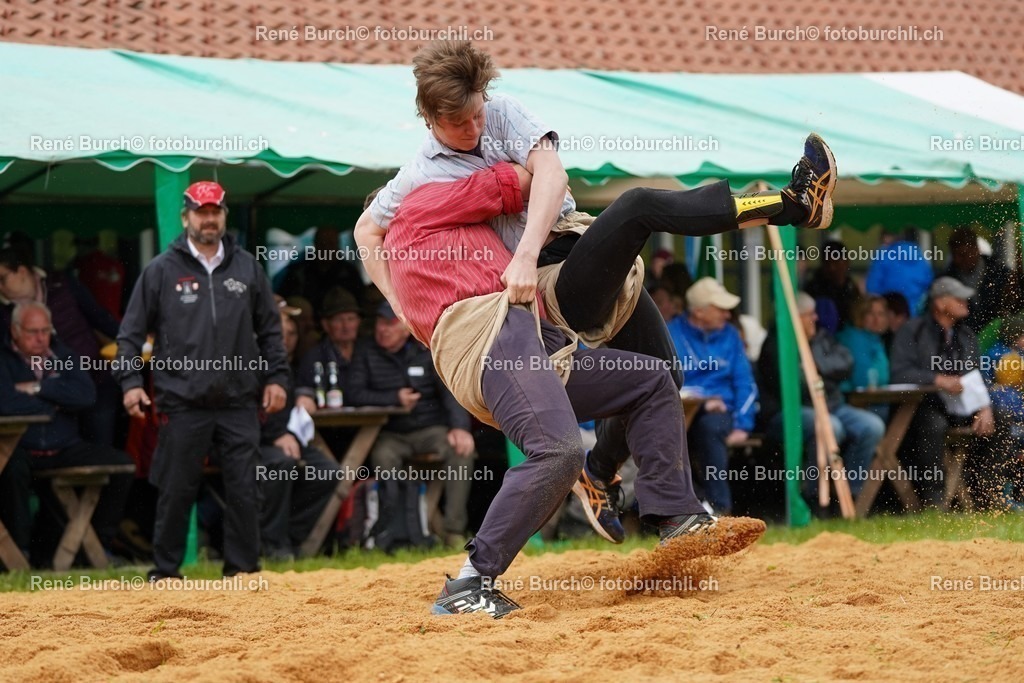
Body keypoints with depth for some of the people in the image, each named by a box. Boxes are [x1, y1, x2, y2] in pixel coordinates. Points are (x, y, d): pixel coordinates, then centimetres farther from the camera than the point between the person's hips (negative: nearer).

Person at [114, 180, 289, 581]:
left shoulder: (247, 267, 12)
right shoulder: (162, 270, 4)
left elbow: (269, 329, 17)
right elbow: (132, 331, 5)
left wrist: (276, 377, 8)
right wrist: (130, 381, -5)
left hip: (239, 401, 2)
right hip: (182, 402, -2)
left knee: (244, 488, 1)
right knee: (176, 491, 1)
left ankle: (242, 568, 10)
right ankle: (165, 571, 11)